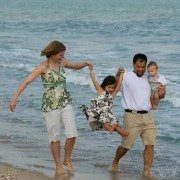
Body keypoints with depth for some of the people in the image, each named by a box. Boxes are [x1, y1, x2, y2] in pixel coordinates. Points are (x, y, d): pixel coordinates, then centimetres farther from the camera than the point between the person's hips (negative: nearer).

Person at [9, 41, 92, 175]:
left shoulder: (62, 62, 4)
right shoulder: (43, 67, -12)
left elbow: (76, 67, 23)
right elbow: (26, 82, -17)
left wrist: (85, 63, 1)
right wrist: (15, 97, -27)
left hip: (66, 103, 5)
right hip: (50, 106, -5)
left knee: (72, 134, -1)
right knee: (55, 137, 3)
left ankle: (67, 160, 21)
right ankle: (58, 165, 19)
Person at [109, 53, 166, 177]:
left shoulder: (148, 78, 14)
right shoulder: (126, 77, -2)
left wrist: (162, 93, 0)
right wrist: (117, 75, -30)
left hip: (147, 116, 5)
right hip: (132, 116, -5)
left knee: (150, 144, -6)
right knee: (126, 145, 1)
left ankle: (147, 171, -2)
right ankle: (115, 162, 28)